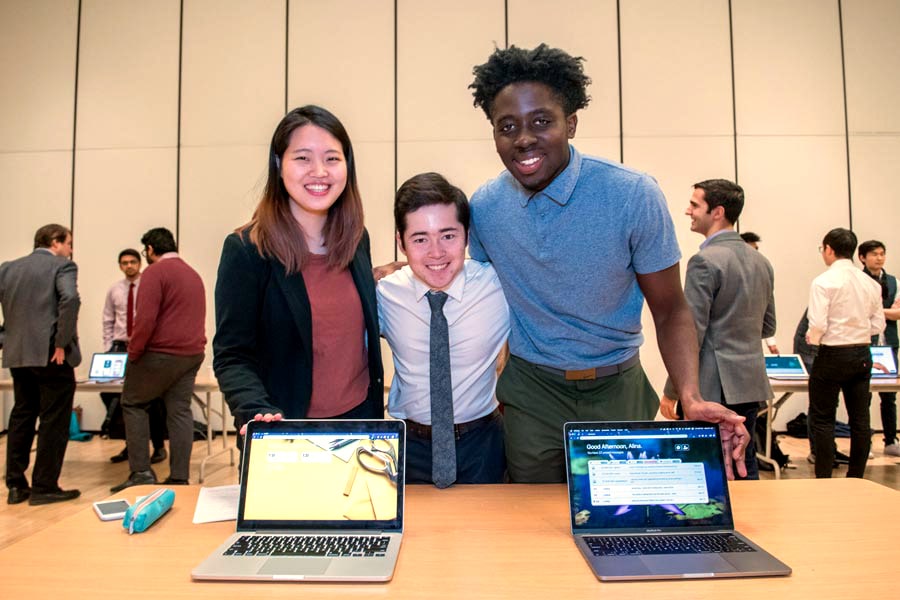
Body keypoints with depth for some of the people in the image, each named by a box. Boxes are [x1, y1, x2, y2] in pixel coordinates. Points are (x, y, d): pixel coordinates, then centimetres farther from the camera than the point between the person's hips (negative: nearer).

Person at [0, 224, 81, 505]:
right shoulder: (62, 266, -6)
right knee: (54, 421, 2)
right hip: (50, 354, -6)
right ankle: (44, 487, 6)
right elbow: (70, 299, -23)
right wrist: (62, 343, -16)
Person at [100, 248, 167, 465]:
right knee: (109, 392, -2)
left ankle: (159, 446, 13)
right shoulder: (114, 290, 9)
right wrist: (108, 350, 4)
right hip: (120, 346, 4)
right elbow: (108, 321, 12)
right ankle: (130, 443, 13)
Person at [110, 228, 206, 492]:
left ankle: (141, 472, 6)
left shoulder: (155, 272, -8)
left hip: (162, 352, -7)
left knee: (133, 403, 9)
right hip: (193, 353, 7)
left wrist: (133, 353, -9)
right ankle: (179, 478, 8)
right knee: (180, 410, 7)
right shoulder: (193, 274, 17)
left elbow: (146, 318, -17)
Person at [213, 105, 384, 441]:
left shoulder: (357, 240, 0)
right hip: (285, 434, -4)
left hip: (360, 416, 5)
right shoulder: (246, 250, -14)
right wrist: (258, 414, -30)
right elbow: (232, 356, -15)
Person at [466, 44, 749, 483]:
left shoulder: (634, 196, -18)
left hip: (618, 390, -1)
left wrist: (691, 398, -26)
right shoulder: (483, 207, -8)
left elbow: (670, 312, -11)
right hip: (531, 390, 2)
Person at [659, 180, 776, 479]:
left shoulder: (705, 261, -14)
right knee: (745, 468, 16)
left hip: (714, 387, -8)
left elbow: (691, 334, -17)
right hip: (750, 384, 8)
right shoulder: (761, 262, 10)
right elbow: (767, 328, 17)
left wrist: (671, 391, -10)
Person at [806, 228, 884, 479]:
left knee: (822, 418, 3)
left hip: (833, 354, -6)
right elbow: (878, 325, 7)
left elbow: (818, 324, -19)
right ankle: (856, 477, 21)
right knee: (860, 418, 12)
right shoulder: (870, 283, 5)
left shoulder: (823, 282, -13)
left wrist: (811, 338, 1)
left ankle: (824, 479, 6)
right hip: (862, 354, 6)